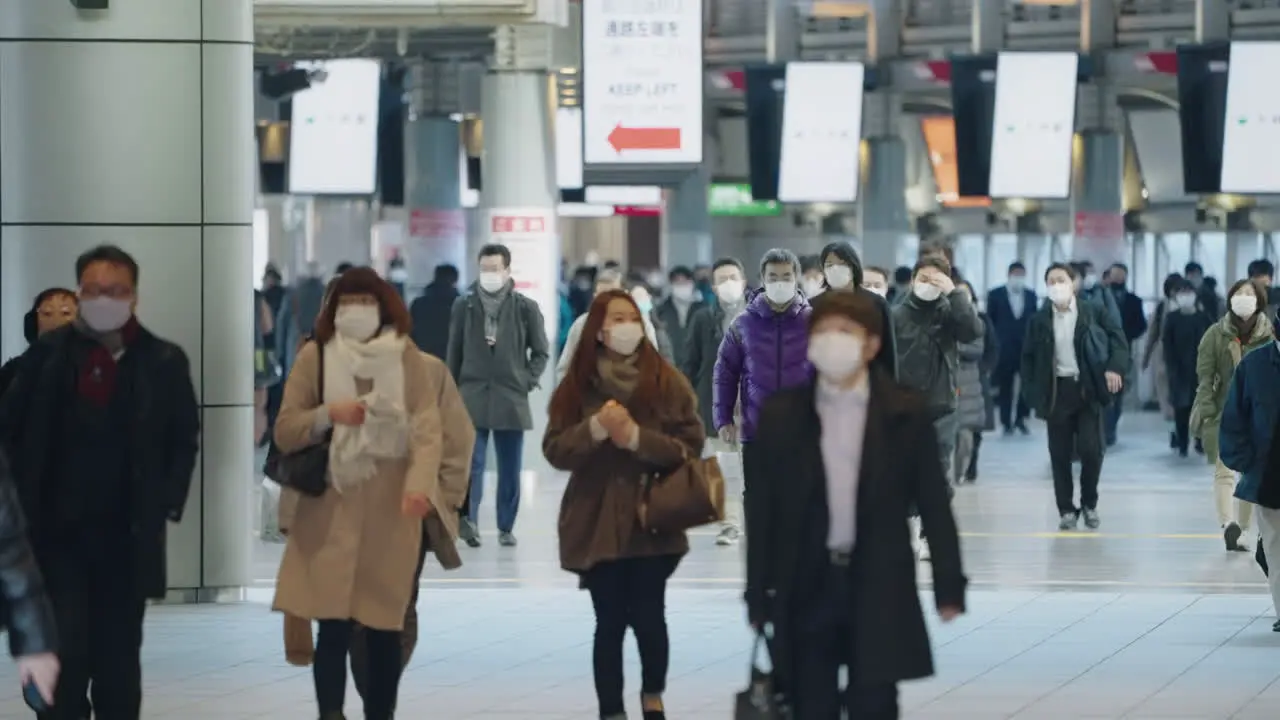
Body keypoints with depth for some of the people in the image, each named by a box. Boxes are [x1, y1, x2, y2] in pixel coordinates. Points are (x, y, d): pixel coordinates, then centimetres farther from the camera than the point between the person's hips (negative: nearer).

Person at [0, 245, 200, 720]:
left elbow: (185, 441, 8)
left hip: (128, 537, 1)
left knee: (119, 658, 7)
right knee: (63, 654, -8)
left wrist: (167, 504, -1)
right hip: (57, 532, -1)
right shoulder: (48, 353, 0)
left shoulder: (164, 361, 1)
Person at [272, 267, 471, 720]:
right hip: (329, 511, 0)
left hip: (391, 513, 0)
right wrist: (328, 414, -16)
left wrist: (420, 484, -27)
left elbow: (428, 427, -9)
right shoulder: (314, 356, 3)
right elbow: (284, 432, 3)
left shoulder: (408, 358, 1)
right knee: (332, 627, -8)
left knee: (385, 628, 3)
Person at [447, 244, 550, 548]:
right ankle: (469, 519, -22)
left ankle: (506, 527, 16)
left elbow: (541, 351, 10)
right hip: (472, 397, -1)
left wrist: (528, 381, -1)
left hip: (511, 398, 1)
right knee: (471, 462, -14)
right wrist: (453, 391, 7)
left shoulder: (526, 308, 1)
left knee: (510, 469, 7)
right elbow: (454, 352, 8)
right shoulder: (464, 306, 3)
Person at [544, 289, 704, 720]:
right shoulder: (577, 386, 3)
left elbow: (691, 445, -6)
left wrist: (637, 437, -18)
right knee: (610, 624, 3)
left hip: (652, 522, -1)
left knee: (647, 618, -3)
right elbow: (555, 451, -1)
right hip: (596, 525, 1)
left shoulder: (666, 381, -2)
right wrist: (596, 428, -18)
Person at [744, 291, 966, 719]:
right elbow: (762, 510, 5)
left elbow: (933, 504, 2)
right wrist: (758, 596, 3)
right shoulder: (780, 414, 3)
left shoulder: (907, 413, 0)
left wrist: (949, 586, -2)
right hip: (806, 586, 1)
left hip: (879, 589, -1)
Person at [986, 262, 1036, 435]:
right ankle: (1007, 422, 8)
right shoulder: (995, 295, 1)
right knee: (1005, 386, 2)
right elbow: (989, 322, 1)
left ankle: (1021, 419, 9)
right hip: (1004, 348, -2)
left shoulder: (1031, 295, 9)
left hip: (1027, 347, 2)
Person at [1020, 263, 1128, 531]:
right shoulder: (1039, 319, 5)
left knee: (1090, 449, -8)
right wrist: (1032, 394, -2)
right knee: (1060, 454, 2)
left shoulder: (1094, 312, 1)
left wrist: (1115, 367, -19)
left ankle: (1090, 504, 13)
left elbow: (1117, 339, -1)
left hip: (1088, 389, -2)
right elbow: (1029, 357, 8)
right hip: (1057, 391, 2)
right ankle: (1067, 511, 11)